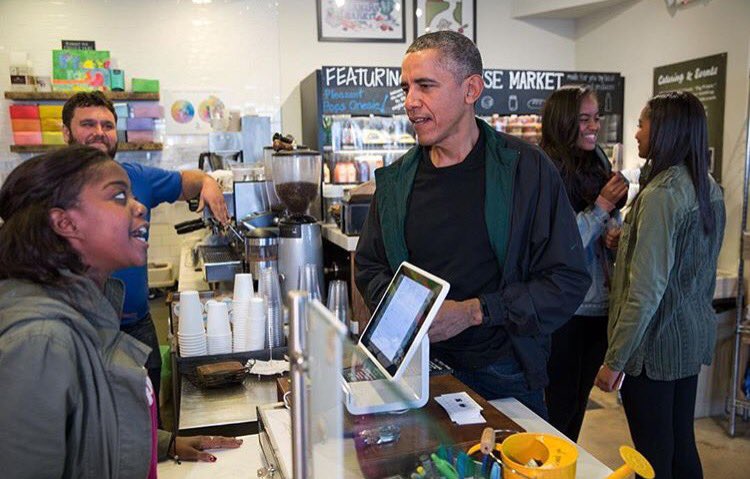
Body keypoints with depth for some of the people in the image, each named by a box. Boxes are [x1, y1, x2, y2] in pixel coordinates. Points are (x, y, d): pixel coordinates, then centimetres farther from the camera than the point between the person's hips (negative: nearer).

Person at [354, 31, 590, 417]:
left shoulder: (525, 168, -10)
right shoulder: (395, 180, 2)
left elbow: (568, 281, -12)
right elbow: (369, 267, 12)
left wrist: (475, 311, -21)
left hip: (504, 377, -3)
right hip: (417, 369, 3)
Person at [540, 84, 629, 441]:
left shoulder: (599, 164, 6)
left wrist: (616, 236, -5)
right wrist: (601, 206, -17)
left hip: (600, 302, 7)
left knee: (580, 398, 20)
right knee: (561, 402, 6)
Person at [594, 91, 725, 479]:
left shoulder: (661, 194, -20)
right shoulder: (709, 189, 7)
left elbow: (647, 289, -23)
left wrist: (615, 360, -17)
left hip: (657, 342, -9)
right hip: (694, 335, 9)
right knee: (682, 445, 20)